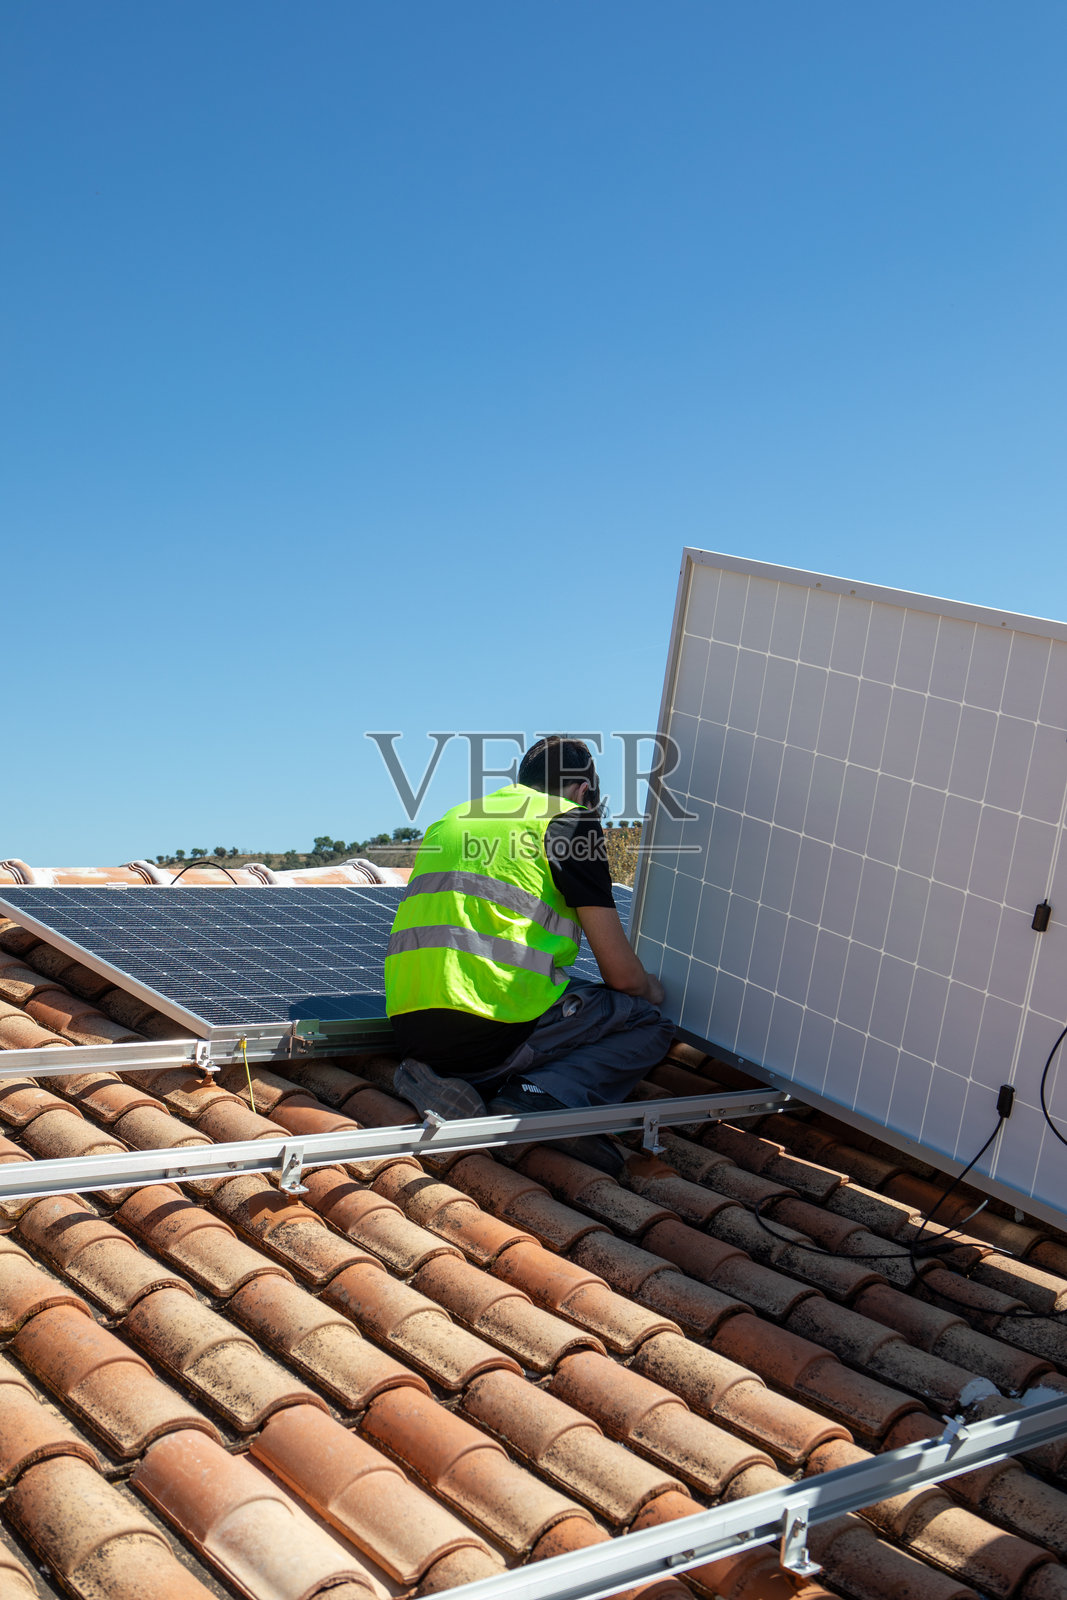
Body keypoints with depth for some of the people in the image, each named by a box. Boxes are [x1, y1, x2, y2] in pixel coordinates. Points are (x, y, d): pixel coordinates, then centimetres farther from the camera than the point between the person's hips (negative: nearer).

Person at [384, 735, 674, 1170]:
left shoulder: (452, 819, 26)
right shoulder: (569, 821, 5)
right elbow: (621, 974, 3)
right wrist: (651, 991, 28)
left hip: (409, 1028, 7)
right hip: (493, 1031, -7)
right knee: (648, 1025, 11)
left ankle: (432, 1077, 4)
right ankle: (541, 1099, -14)